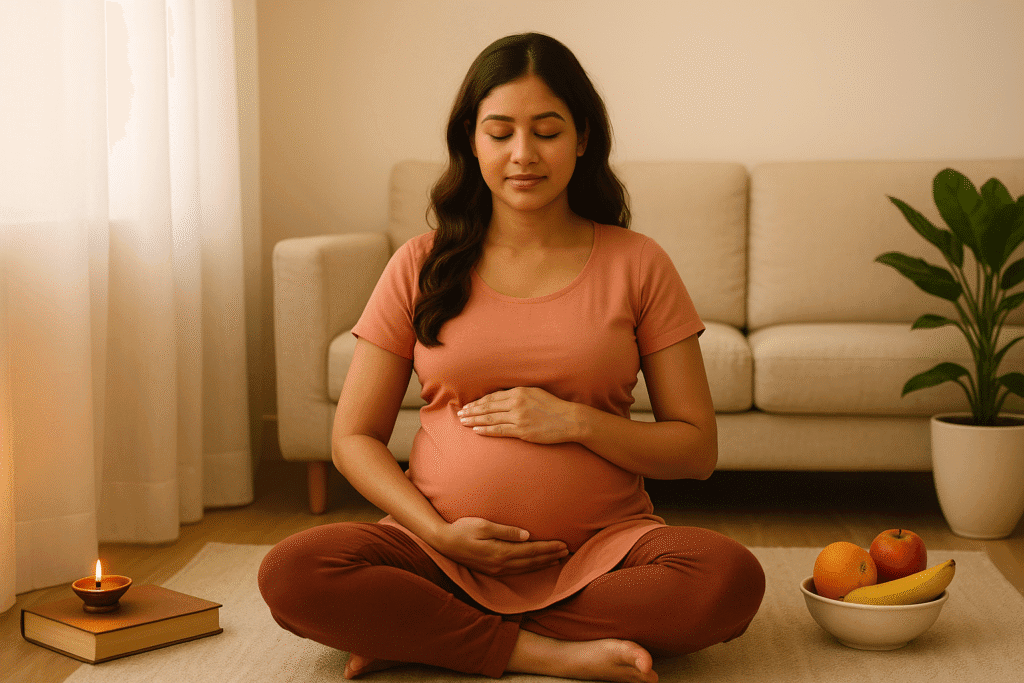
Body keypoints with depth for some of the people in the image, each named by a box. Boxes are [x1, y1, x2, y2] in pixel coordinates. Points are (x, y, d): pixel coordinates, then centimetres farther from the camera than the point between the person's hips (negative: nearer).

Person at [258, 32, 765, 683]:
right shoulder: (422, 265, 7)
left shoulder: (637, 264, 5)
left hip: (605, 548, 0)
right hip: (445, 550, 0)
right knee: (290, 574, -27)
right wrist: (441, 533, -9)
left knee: (732, 577, -31)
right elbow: (355, 438, 7)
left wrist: (575, 421, -11)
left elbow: (697, 449, 4)